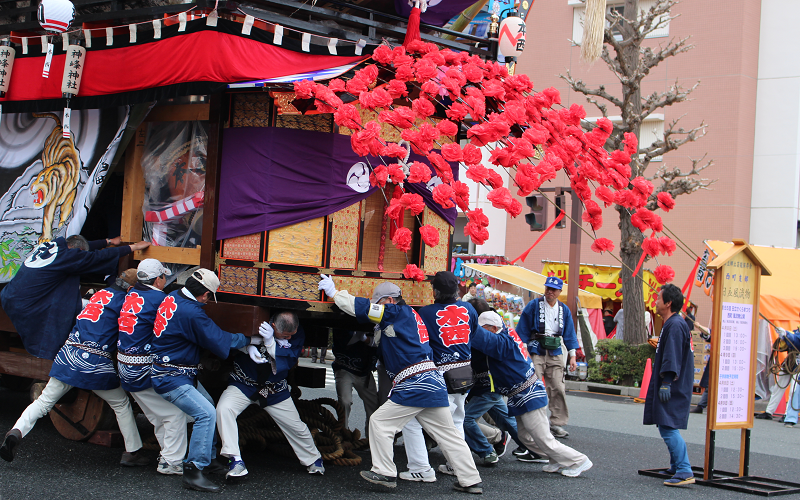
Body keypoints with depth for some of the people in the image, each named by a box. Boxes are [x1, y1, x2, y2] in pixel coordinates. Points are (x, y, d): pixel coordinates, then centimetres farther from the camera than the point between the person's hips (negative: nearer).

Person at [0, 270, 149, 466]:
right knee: (122, 405, 14)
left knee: (44, 401, 9)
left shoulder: (100, 294, 17)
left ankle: (16, 431, -13)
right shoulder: (122, 301, -3)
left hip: (68, 355, 5)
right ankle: (132, 452, 18)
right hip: (96, 364, -5)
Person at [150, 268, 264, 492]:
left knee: (208, 407, 15)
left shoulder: (172, 297, 4)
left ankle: (208, 460, 23)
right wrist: (250, 339, 0)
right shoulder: (191, 312, -25)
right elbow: (219, 340, -15)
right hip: (170, 378, -11)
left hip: (182, 373, 11)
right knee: (206, 414, -19)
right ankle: (193, 471, -17)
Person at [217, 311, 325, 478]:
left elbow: (287, 362, -23)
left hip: (275, 389, 2)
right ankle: (236, 461, -24)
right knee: (224, 409, -28)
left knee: (296, 427, 5)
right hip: (244, 383, -2)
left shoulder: (297, 336, -12)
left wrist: (271, 343, -39)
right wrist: (248, 346, -30)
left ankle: (313, 461, 33)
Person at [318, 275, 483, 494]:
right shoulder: (409, 316, 23)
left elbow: (361, 306, -6)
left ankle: (384, 473, 3)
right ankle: (471, 481, 10)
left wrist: (334, 293, 4)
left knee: (379, 422, 1)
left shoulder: (399, 312, -4)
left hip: (414, 386, -9)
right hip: (435, 384, 9)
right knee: (448, 435, 10)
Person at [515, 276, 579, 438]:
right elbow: (522, 331, 1)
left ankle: (557, 423, 10)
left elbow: (569, 334, 15)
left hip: (555, 353, 4)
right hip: (535, 352, -4)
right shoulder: (533, 306, -1)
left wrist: (572, 355, 8)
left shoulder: (564, 310, 12)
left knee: (558, 389, 0)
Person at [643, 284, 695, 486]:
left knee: (668, 427, -15)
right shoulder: (671, 324, 17)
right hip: (672, 387, 11)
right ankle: (676, 467, 24)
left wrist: (666, 382, -24)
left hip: (673, 388, -11)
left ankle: (685, 472, -17)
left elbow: (672, 358, -23)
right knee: (667, 426, 16)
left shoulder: (674, 325, -17)